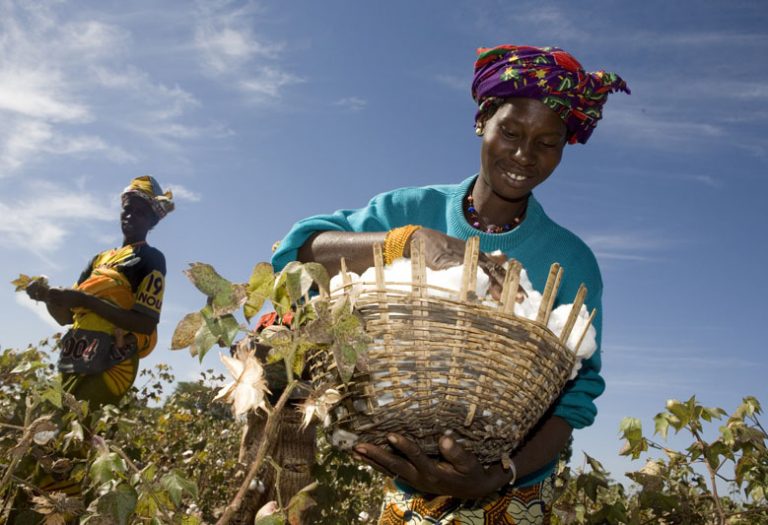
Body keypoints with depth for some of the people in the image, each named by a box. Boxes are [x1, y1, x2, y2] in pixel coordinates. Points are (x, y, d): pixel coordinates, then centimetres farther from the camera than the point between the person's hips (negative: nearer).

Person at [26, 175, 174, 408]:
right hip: (75, 363, 7)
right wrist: (48, 297, 0)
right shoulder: (100, 259, 23)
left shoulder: (151, 258, 1)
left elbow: (146, 324, -12)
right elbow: (66, 317, 22)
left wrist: (85, 301, -17)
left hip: (109, 363, -7)